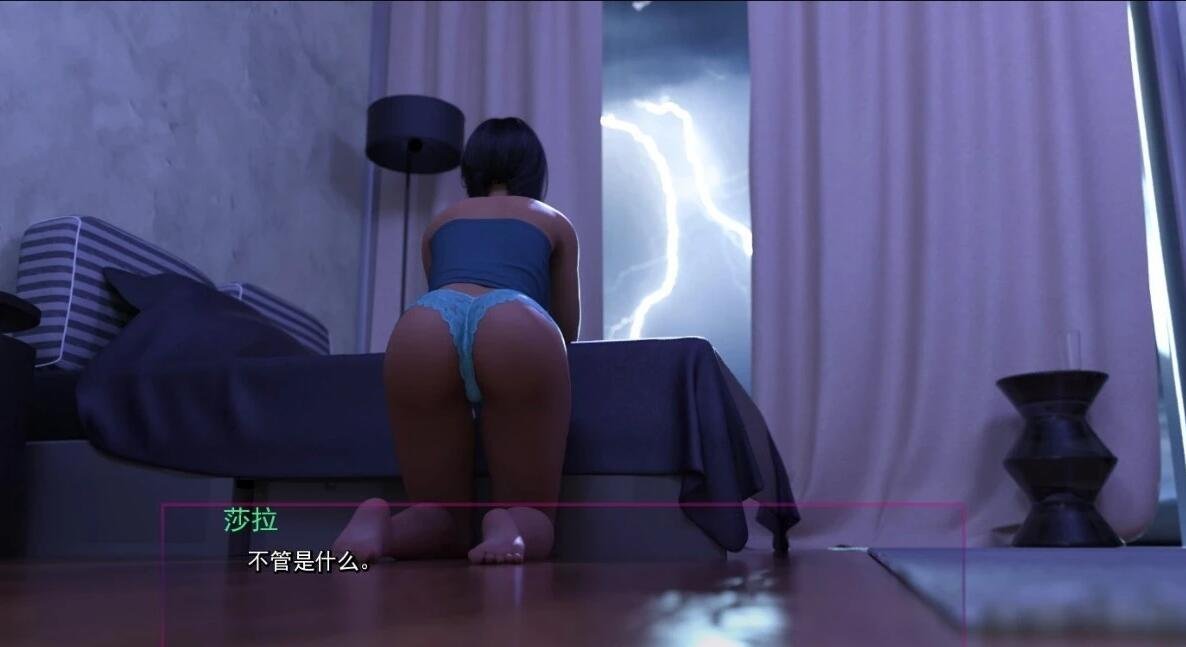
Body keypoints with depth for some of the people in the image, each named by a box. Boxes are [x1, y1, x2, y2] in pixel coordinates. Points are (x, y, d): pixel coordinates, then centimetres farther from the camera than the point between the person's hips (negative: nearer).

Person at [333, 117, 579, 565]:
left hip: (424, 327, 2)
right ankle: (508, 527, -23)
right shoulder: (555, 222, 36)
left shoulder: (439, 223, 39)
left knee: (445, 520, 15)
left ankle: (382, 524, -17)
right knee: (533, 518, 11)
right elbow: (568, 329, 44)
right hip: (518, 329, -2)